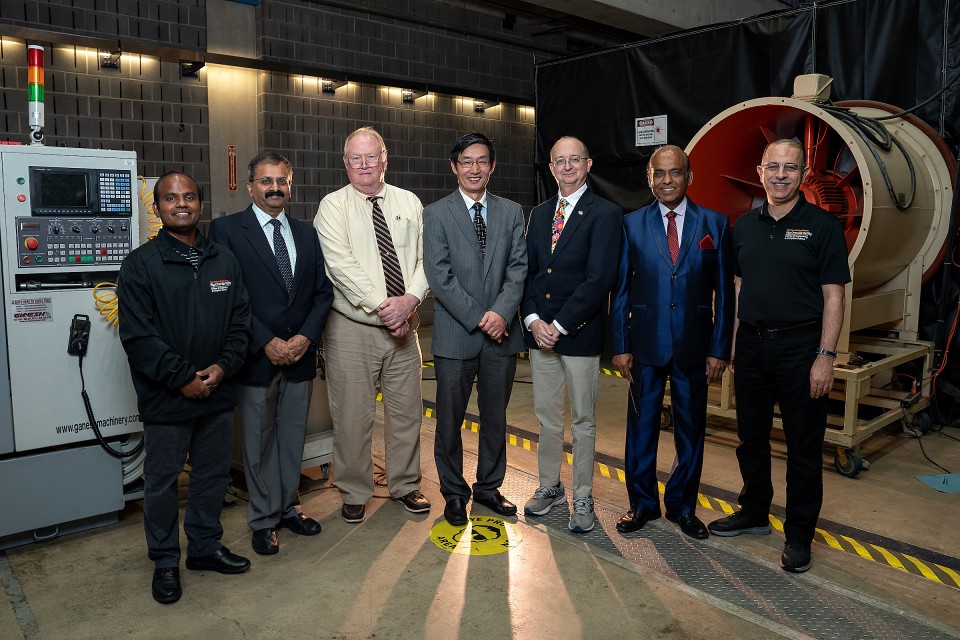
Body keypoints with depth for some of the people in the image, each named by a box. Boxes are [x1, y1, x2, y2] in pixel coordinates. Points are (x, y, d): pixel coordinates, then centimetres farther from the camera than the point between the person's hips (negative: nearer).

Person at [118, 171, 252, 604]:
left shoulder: (224, 261, 7)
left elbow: (240, 321, 6)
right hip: (166, 400, -4)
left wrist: (222, 367, -9)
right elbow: (138, 334, -12)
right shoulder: (140, 265, -6)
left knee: (213, 474, 15)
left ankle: (204, 547, 34)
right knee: (162, 481, 9)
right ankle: (165, 561, 27)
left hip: (218, 393, 4)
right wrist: (183, 378, -15)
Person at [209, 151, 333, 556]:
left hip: (300, 355, 4)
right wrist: (266, 343, -16)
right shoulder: (227, 229, -4)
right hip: (257, 357, -4)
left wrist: (306, 337, -8)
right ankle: (264, 519, 23)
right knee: (259, 443, 8)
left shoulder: (306, 234, 10)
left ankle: (288, 507, 31)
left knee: (293, 438, 15)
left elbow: (323, 292, 7)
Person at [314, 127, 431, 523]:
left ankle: (405, 485, 31)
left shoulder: (410, 203, 9)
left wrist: (410, 299, -15)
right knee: (352, 415, 4)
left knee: (407, 410, 12)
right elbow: (341, 264, -14)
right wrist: (383, 305, -20)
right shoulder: (333, 206, -2)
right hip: (352, 328, -3)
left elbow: (425, 257, 3)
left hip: (403, 326, 3)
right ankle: (354, 493, 23)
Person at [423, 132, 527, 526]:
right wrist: (478, 318, -14)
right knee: (450, 419, 7)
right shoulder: (436, 214, 0)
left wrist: (501, 311, -14)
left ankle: (488, 488, 30)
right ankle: (455, 493, 25)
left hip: (502, 332, 3)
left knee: (495, 417, 13)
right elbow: (439, 276, -8)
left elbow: (518, 267, 2)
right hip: (455, 334, -2)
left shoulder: (511, 212, 9)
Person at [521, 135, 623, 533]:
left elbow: (598, 279, -16)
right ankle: (550, 486, 32)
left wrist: (559, 325, -16)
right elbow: (527, 271, 9)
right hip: (540, 332, 5)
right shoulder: (538, 214, 12)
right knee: (547, 417, 15)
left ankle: (582, 498, 22)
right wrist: (533, 319, -6)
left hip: (580, 333, -5)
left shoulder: (606, 214, -8)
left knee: (583, 421, 7)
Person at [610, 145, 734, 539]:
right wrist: (619, 345, -3)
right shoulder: (632, 224, 1)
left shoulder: (715, 224, 1)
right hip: (646, 344, 0)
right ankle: (642, 503, 26)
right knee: (641, 426, 9)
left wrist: (719, 349, -3)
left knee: (691, 430, 11)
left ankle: (683, 506, 29)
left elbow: (724, 292, 1)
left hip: (693, 346, 1)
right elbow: (621, 290, 1)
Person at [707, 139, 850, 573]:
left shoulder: (822, 226, -5)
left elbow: (834, 296, -7)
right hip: (751, 345, 5)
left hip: (800, 348, -4)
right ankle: (754, 513, 34)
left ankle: (799, 535, 19)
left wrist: (825, 356, -14)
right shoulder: (745, 226, 8)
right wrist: (731, 341, 6)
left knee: (804, 447, 5)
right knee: (751, 438, 15)